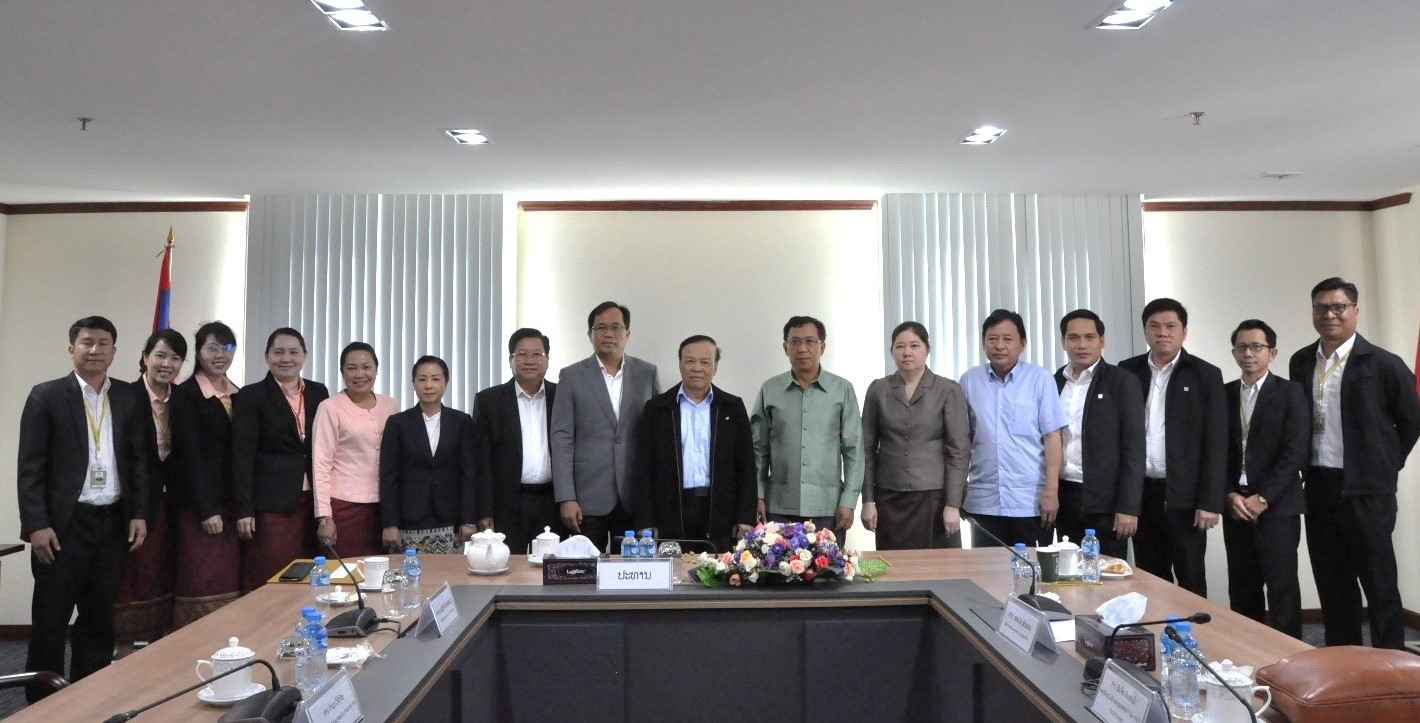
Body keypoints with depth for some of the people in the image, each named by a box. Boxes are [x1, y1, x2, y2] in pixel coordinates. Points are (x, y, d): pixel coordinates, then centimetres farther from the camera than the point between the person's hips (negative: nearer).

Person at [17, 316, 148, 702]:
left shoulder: (130, 398, 6)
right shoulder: (46, 396, -3)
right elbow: (30, 467, -6)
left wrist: (139, 513, 2)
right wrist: (36, 524, -12)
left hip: (113, 523, 3)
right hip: (64, 524, -3)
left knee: (99, 618, 12)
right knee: (50, 620, 5)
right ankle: (42, 702, 18)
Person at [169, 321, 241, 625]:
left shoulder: (237, 395, 13)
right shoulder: (186, 395, -6)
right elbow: (190, 456, -10)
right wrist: (207, 510, -14)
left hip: (232, 505, 6)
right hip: (200, 507, -6)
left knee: (230, 586, 6)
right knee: (202, 588, -3)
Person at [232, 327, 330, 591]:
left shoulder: (318, 393, 11)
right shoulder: (251, 397, -1)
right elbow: (242, 457, -5)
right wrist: (243, 510, -11)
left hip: (312, 502, 4)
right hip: (270, 505, -4)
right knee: (267, 583, -2)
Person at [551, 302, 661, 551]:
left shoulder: (648, 373, 7)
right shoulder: (572, 376, 3)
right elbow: (562, 439, -1)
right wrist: (566, 498, -8)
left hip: (636, 498, 1)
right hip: (588, 498, -1)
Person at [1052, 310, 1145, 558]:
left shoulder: (1122, 383, -3)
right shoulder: (1053, 383, 9)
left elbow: (1133, 448, -8)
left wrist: (1128, 508, -13)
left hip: (1105, 501, -4)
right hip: (1063, 499, 4)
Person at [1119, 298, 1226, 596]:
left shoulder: (1205, 375, -1)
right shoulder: (1127, 371, 6)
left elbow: (1216, 443, -5)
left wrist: (1210, 502, -11)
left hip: (1184, 496, -3)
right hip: (1141, 493, 3)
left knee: (1191, 580, 6)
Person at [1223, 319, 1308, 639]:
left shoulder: (1290, 392, -1)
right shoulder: (1224, 394, 10)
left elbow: (1295, 452, -8)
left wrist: (1263, 498, -12)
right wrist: (1231, 495, -5)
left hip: (1277, 506, -4)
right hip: (1235, 507, 4)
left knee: (1282, 589, -2)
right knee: (1242, 590, 7)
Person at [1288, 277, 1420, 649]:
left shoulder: (1382, 364, -8)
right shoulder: (1301, 362, 6)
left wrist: (1386, 464, 4)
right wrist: (1308, 467, 10)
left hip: (1365, 489, -5)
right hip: (1318, 487, 5)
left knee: (1379, 583, 4)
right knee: (1331, 582, 13)